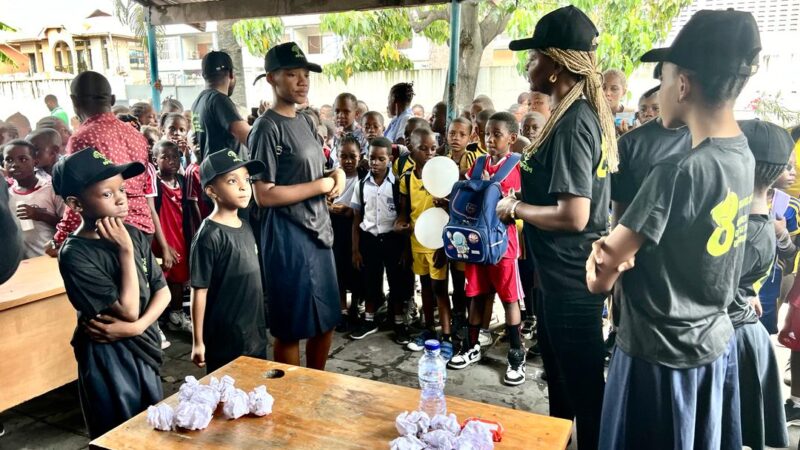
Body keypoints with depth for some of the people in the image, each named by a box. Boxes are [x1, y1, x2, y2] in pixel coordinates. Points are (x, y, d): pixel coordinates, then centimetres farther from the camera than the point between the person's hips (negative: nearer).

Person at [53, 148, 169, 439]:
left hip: (143, 347, 6)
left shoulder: (134, 235, -2)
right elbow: (128, 309, -22)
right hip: (107, 356, -5)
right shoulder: (75, 254, -20)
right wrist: (126, 251, -22)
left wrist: (136, 327, -15)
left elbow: (162, 291, 1)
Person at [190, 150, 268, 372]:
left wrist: (260, 326, 17)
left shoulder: (246, 227, 5)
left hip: (255, 334, 7)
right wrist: (198, 342, -11)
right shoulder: (209, 236, -18)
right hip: (225, 341, -7)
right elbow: (200, 291, -15)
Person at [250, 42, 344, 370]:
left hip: (318, 231, 9)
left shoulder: (306, 122, 12)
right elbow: (264, 195, -19)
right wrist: (322, 185, -15)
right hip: (288, 235, -8)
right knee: (290, 328, 5)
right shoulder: (268, 128, -13)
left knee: (326, 320, 18)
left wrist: (336, 175, 0)